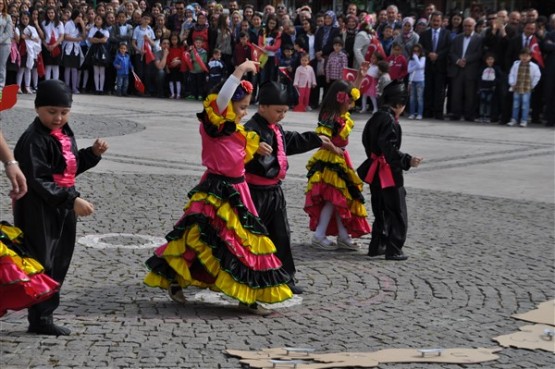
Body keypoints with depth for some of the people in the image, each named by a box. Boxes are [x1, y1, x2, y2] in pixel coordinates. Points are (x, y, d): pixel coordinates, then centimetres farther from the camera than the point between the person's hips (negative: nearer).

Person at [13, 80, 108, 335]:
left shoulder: (65, 135, 11)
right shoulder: (34, 140, -17)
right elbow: (39, 181, -23)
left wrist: (92, 153, 7)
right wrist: (72, 200, -27)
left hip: (63, 210, 9)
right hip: (39, 211, -9)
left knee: (59, 263, 13)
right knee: (42, 263, -4)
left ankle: (43, 315, 23)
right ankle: (40, 318, 3)